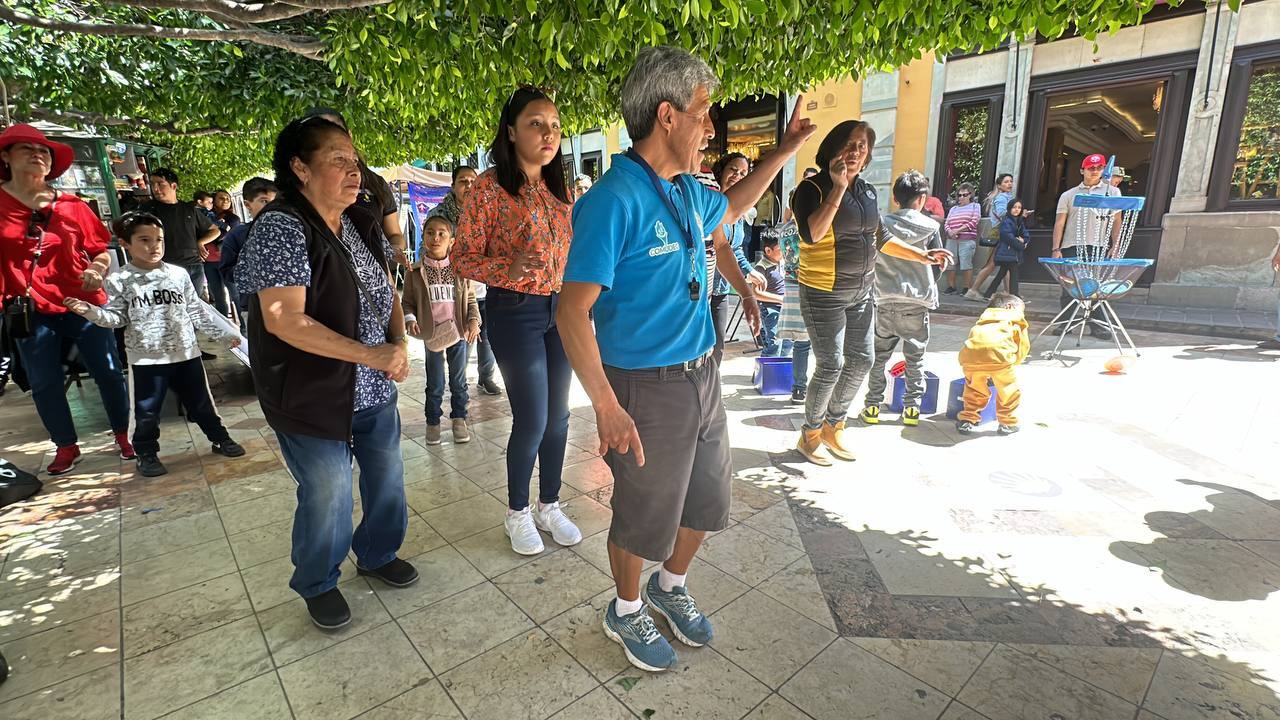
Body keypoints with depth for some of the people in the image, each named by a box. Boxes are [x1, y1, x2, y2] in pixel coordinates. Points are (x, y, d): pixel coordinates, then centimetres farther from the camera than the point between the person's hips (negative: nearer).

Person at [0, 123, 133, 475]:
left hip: (84, 302, 0)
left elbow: (101, 250, 7)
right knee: (44, 382, 8)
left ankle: (122, 434, 21)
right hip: (29, 310, 0)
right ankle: (66, 446, 23)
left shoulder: (72, 205, 4)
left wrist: (98, 269, -12)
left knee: (108, 371, 3)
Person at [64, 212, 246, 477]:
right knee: (147, 410, 9)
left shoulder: (178, 274, 2)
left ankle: (220, 438, 26)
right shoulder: (119, 280, -4)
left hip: (186, 353, 2)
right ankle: (147, 453, 24)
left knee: (201, 402, 12)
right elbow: (117, 317, -2)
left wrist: (224, 333, 6)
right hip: (146, 358, -1)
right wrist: (91, 311, -21)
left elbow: (197, 311, 7)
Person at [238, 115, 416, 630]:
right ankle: (318, 584, 33)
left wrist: (399, 344, -8)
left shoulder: (364, 225, 4)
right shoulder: (281, 228, -18)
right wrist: (370, 354, -26)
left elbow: (387, 292, 11)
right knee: (326, 494, 6)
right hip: (312, 396, -7)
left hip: (374, 389, 7)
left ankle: (378, 554, 42)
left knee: (387, 477, 16)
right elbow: (285, 320, -25)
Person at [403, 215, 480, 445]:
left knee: (459, 380, 13)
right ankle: (432, 422, 26)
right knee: (435, 384, 9)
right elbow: (407, 302, 2)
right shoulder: (416, 272, -4)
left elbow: (470, 299, 3)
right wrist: (410, 320, -16)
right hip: (432, 334, -1)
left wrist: (474, 321, -10)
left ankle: (459, 419, 28)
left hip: (458, 332, 1)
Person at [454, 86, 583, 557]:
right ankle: (517, 512, 23)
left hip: (561, 310, 6)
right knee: (532, 420, -1)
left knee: (558, 415, 10)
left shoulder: (560, 190, 8)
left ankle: (549, 506, 29)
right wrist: (512, 268, -25)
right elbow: (463, 259, -9)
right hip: (515, 312, -5)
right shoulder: (489, 189, -9)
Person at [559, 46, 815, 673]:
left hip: (703, 375, 8)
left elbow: (729, 209, 31)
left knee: (707, 499, 22)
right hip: (646, 389, -8)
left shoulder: (687, 191, 6)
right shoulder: (613, 201, -21)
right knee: (644, 515, 12)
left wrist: (784, 151, 29)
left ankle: (670, 586, 50)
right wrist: (606, 407, -29)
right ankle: (626, 611, 42)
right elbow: (572, 312, -25)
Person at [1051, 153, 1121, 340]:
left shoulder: (1112, 191, 13)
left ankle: (1096, 324, 4)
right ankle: (1065, 322, 10)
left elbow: (1116, 220, 10)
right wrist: (1056, 249, -2)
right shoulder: (1068, 195, 12)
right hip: (1071, 247, 0)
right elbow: (1059, 223, 8)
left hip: (1098, 248, 0)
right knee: (1068, 287, 1)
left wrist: (1115, 246, 0)